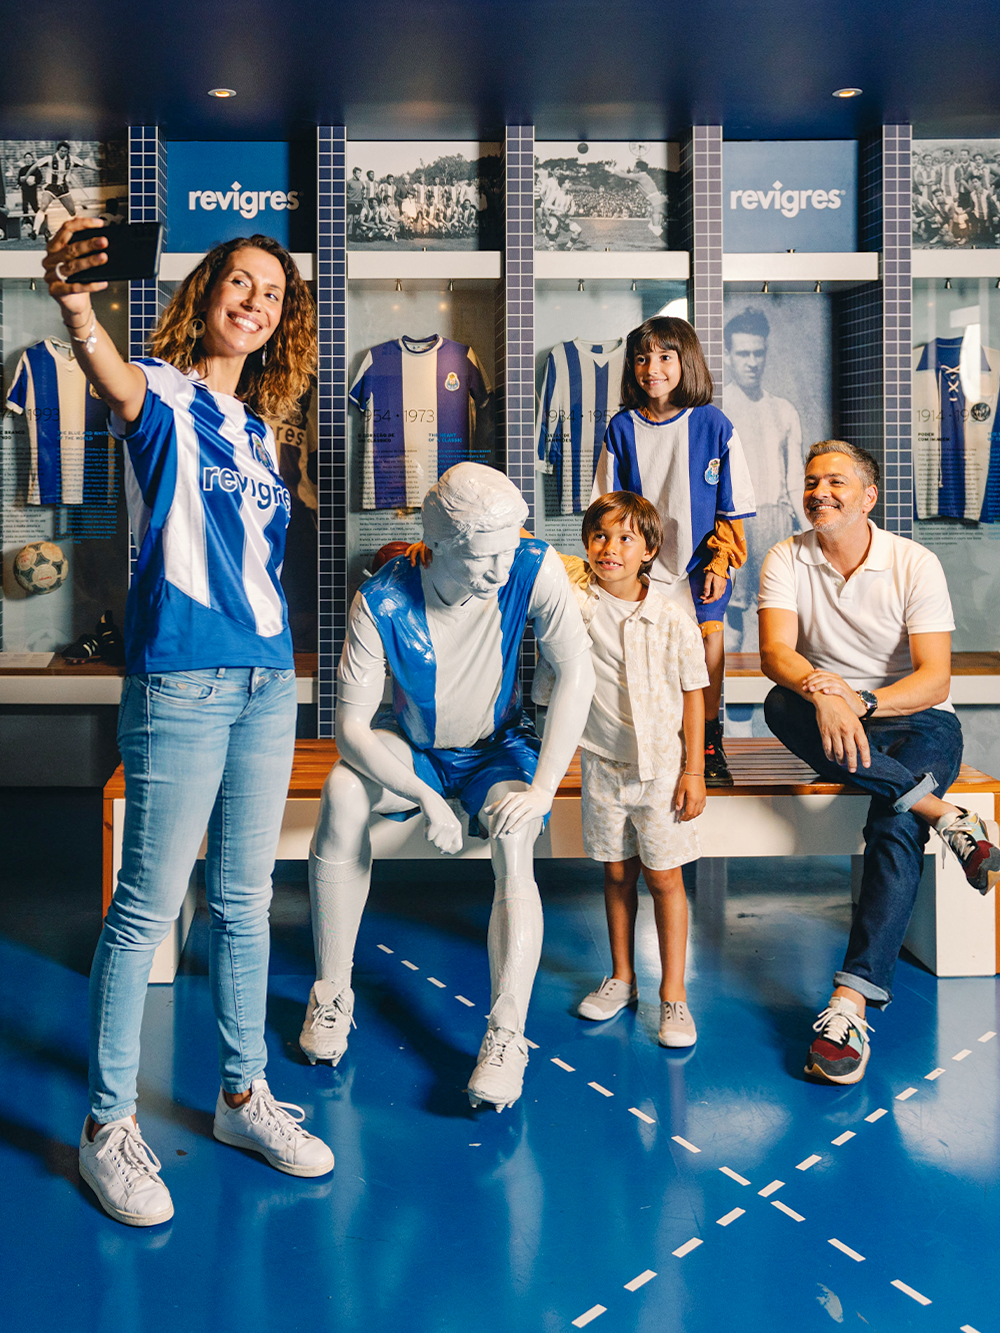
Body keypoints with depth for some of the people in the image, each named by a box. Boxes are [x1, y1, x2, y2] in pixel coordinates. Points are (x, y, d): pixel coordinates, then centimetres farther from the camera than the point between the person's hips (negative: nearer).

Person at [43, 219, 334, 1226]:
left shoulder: (257, 427, 17)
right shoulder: (162, 394, -3)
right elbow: (114, 382, -28)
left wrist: (276, 657, 12)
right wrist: (76, 308, -48)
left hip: (267, 678, 7)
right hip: (180, 679, -7)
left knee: (244, 900, 14)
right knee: (148, 906, -1)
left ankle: (244, 1095, 27)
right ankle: (108, 1125, 14)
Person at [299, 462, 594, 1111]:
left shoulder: (535, 568, -24)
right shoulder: (383, 602, -26)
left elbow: (577, 674, -23)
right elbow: (351, 726, -23)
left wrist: (542, 789, -30)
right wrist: (424, 797, -36)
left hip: (498, 749, 0)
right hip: (412, 748, 0)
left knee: (514, 845, -31)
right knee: (342, 794, -29)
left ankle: (507, 1035, -24)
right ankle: (333, 991, -13)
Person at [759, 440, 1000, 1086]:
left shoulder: (915, 564, -7)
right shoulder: (787, 560, -2)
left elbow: (935, 679, -14)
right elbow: (776, 651, -17)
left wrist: (863, 703, -33)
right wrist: (822, 691, -40)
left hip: (917, 720, -2)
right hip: (831, 726, 2)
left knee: (896, 824, -31)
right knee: (783, 703, -33)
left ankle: (853, 998, -35)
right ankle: (946, 814, -29)